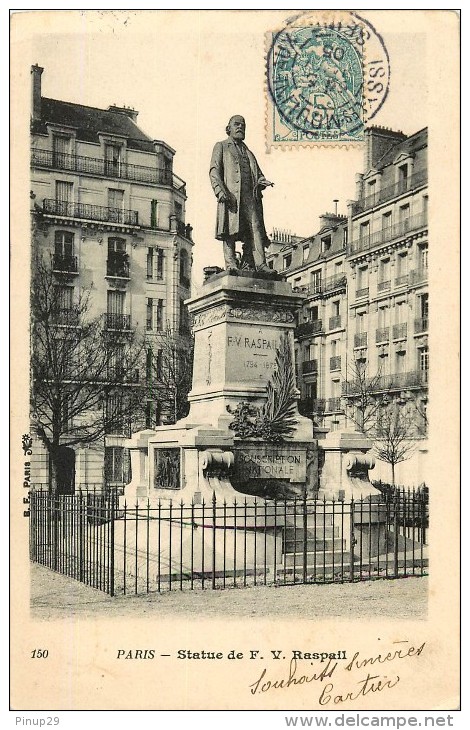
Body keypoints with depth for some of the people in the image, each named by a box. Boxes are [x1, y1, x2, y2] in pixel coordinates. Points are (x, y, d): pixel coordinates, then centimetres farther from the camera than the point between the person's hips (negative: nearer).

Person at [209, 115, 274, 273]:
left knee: (255, 228, -10)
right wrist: (220, 191, -14)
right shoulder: (221, 147, 17)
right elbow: (214, 171, 3)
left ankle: (260, 264, -18)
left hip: (250, 195, 4)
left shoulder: (249, 153, 32)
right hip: (230, 194, -4)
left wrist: (261, 181, 0)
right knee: (230, 229, -12)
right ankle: (231, 263, -14)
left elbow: (258, 174, 26)